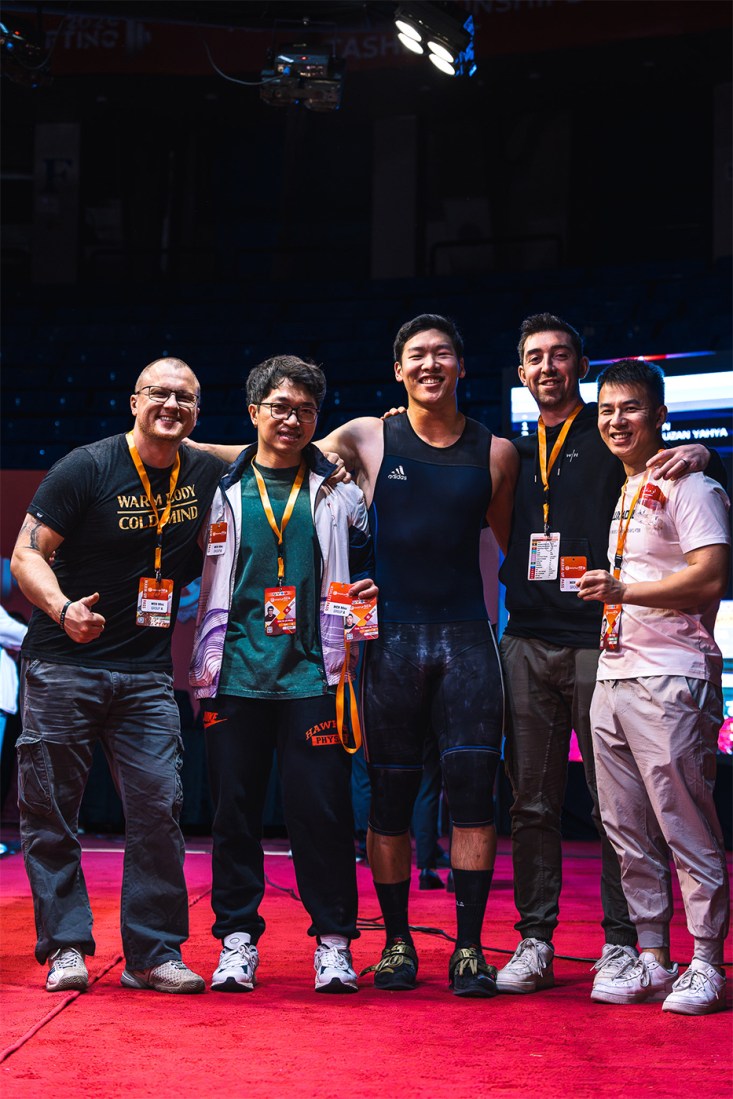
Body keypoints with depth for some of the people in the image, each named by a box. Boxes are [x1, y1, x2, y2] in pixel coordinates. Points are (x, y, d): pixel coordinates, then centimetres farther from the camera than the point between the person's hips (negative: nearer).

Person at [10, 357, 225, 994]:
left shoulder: (206, 475, 6)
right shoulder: (86, 469, -7)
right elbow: (27, 555, -11)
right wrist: (63, 609, -29)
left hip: (146, 676, 3)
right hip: (62, 665, -3)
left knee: (160, 808, -3)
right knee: (50, 809, 0)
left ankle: (155, 953, 6)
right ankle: (66, 947, 11)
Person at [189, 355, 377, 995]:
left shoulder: (338, 492, 11)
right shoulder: (223, 490, 11)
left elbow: (364, 567, 19)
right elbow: (202, 578, 14)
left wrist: (367, 592, -3)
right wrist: (200, 665, 8)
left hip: (313, 671, -1)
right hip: (236, 672, 1)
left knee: (322, 807, -4)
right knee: (234, 806, 3)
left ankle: (334, 940, 6)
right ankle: (237, 938, 14)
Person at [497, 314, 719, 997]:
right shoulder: (515, 454, 19)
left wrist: (698, 455, -23)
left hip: (599, 639, -4)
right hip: (528, 642, 4)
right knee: (532, 803, 5)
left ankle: (620, 943, 4)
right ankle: (534, 941, 11)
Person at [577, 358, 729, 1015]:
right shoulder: (623, 492, 20)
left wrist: (623, 590, -18)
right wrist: (605, 589, 12)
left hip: (670, 679, -9)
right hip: (613, 676, 9)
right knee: (628, 833, 10)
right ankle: (651, 960, 18)